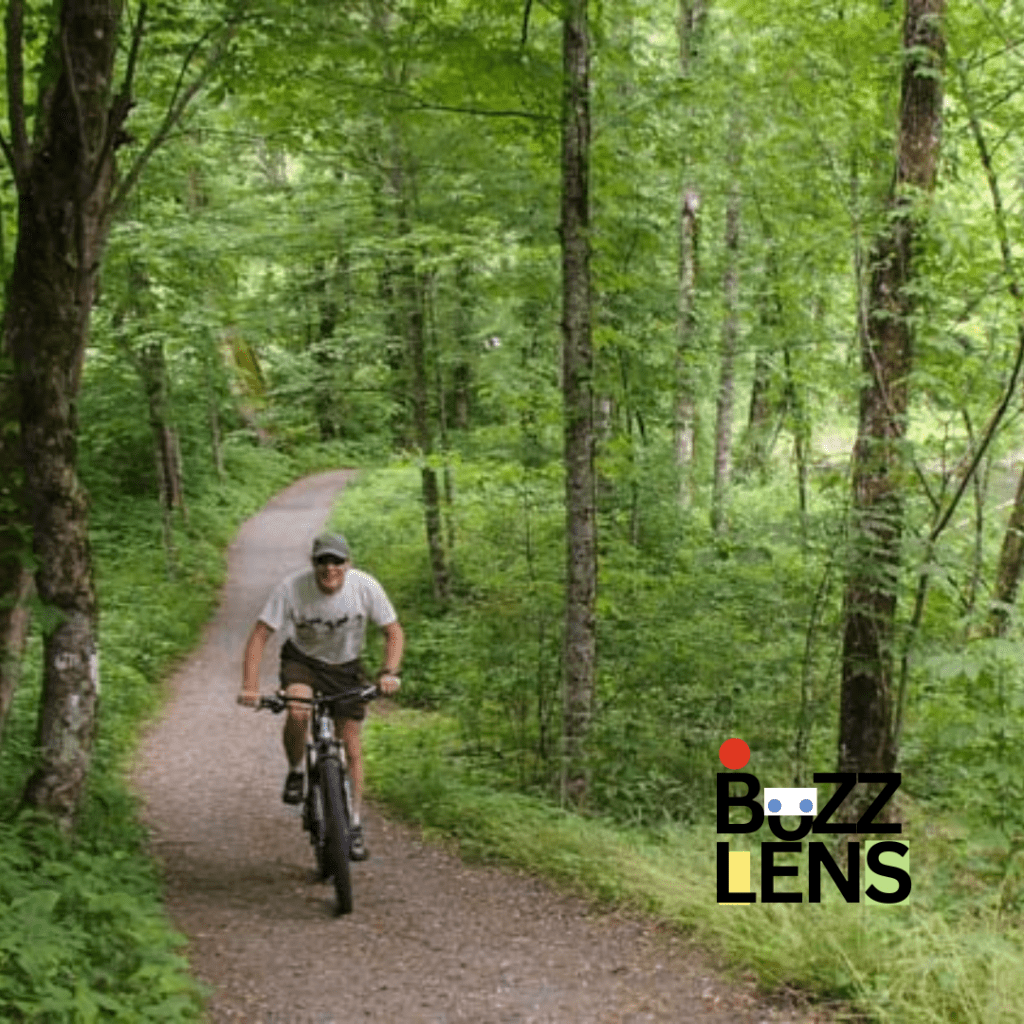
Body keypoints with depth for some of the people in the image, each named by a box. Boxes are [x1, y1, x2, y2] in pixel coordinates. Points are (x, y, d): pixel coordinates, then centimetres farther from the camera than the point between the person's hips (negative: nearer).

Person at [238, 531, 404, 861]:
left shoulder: (365, 587, -23)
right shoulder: (291, 587, -27)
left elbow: (394, 632, -12)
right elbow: (260, 636, -23)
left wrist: (389, 672, -29)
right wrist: (250, 686, -34)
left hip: (346, 666, 1)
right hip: (302, 659, -1)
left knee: (351, 743, 0)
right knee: (297, 712, -32)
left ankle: (354, 825, 16)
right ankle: (295, 772, -1)